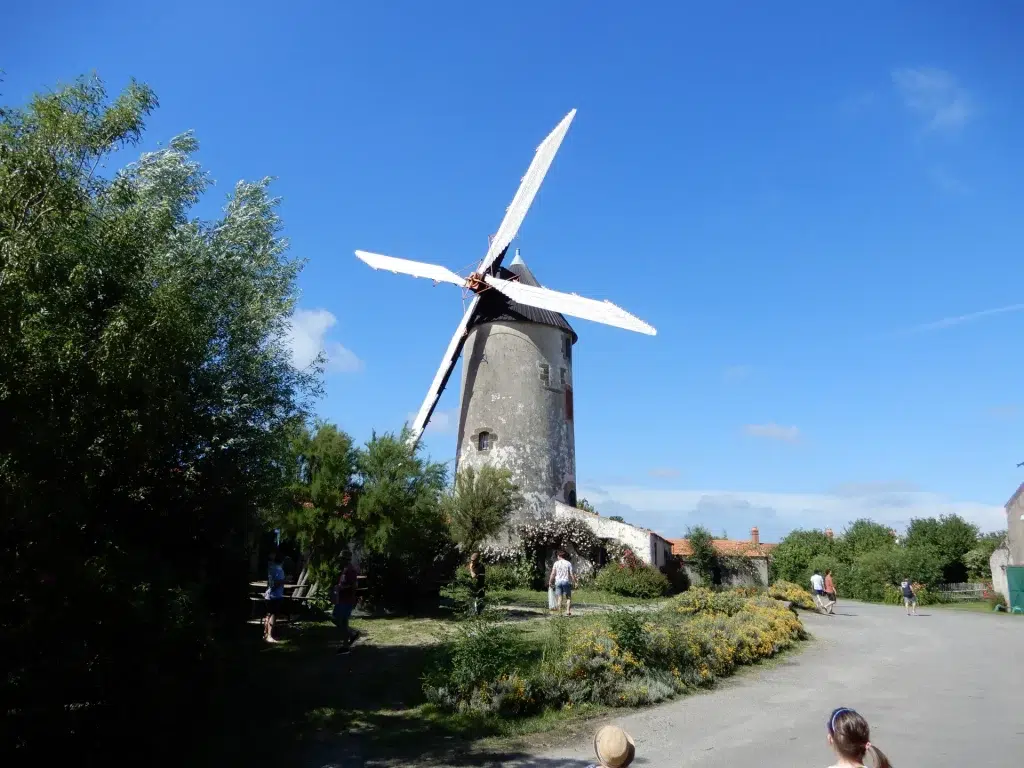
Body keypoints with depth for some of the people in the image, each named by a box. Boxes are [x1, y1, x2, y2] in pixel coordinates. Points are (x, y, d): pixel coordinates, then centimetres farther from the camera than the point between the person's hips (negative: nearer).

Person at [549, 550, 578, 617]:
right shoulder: (568, 563, 0)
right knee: (568, 598, 8)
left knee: (560, 598, 5)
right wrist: (574, 582, 4)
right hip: (566, 581, -1)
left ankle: (560, 612, 1)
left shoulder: (556, 563, 2)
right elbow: (572, 574, -3)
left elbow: (553, 574, 0)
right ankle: (568, 611, -5)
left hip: (558, 582, 1)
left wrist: (550, 581, 9)